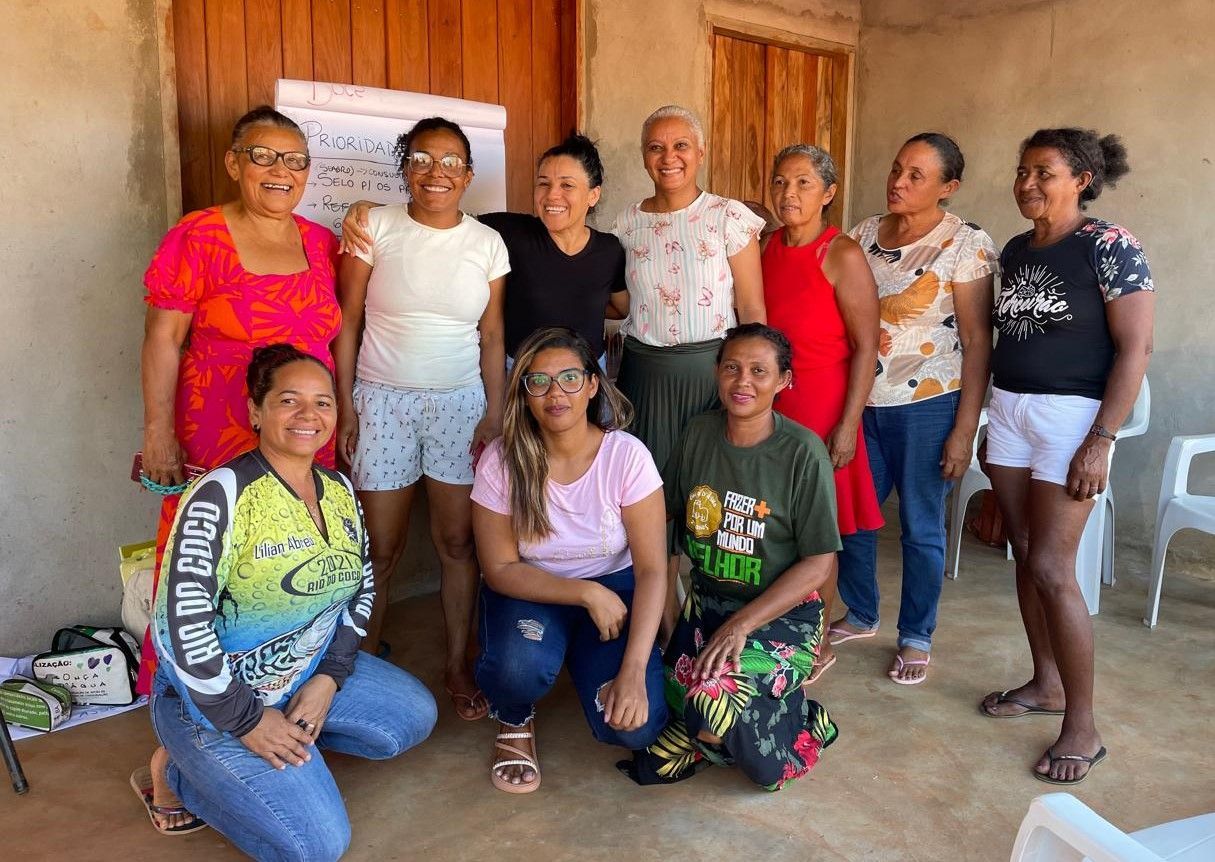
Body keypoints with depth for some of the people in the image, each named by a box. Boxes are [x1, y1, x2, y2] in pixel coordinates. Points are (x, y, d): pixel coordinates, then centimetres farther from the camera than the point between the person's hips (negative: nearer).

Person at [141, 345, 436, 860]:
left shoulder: (340, 491, 0)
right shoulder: (222, 495, -23)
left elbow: (361, 588, 8)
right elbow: (182, 621, -25)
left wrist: (329, 678, -5)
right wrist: (246, 719, -19)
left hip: (310, 671, 7)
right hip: (214, 696, -7)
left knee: (415, 716, 4)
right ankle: (185, 770, 9)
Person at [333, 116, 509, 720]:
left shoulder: (487, 243, 3)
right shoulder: (376, 227, -3)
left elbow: (492, 336, 5)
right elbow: (347, 322, -2)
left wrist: (494, 413, 0)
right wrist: (344, 406, -6)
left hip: (461, 401, 2)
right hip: (383, 399, -1)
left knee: (457, 541, 6)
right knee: (380, 548, 4)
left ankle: (458, 665, 22)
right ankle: (364, 662, 25)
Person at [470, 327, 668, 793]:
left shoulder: (626, 455, -16)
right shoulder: (501, 461, -15)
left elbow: (652, 569, -16)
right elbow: (501, 570, -11)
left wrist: (634, 671, -25)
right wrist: (588, 593, -23)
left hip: (613, 589, 1)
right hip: (529, 591, -1)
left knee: (634, 726, -20)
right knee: (520, 668, -35)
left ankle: (582, 657, 16)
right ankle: (515, 720, 5)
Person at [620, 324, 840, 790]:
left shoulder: (803, 452, -12)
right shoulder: (698, 433, 1)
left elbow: (818, 564, -11)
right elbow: (665, 514, 11)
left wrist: (741, 624, -19)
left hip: (781, 613, -3)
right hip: (705, 600, 3)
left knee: (715, 702, -30)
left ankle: (798, 718, 1)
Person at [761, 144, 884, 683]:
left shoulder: (842, 256, -11)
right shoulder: (765, 248, 8)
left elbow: (866, 346, -12)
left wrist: (848, 425, -15)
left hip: (820, 406, -5)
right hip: (766, 404, 6)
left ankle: (817, 644, 21)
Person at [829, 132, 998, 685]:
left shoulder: (967, 245, -8)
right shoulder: (864, 234, 6)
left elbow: (977, 344, -9)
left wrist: (964, 430, -12)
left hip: (928, 403, -4)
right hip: (860, 400, 5)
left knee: (921, 527, 6)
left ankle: (916, 638, 25)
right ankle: (860, 615, 34)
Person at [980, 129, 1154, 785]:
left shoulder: (1109, 247, -10)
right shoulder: (1015, 250, 10)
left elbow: (1136, 348, -13)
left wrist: (1101, 440, -17)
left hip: (1071, 415, -7)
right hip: (1008, 409, 7)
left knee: (1051, 569, -8)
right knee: (1026, 556, 11)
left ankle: (1082, 726, 5)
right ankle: (1045, 683, 27)